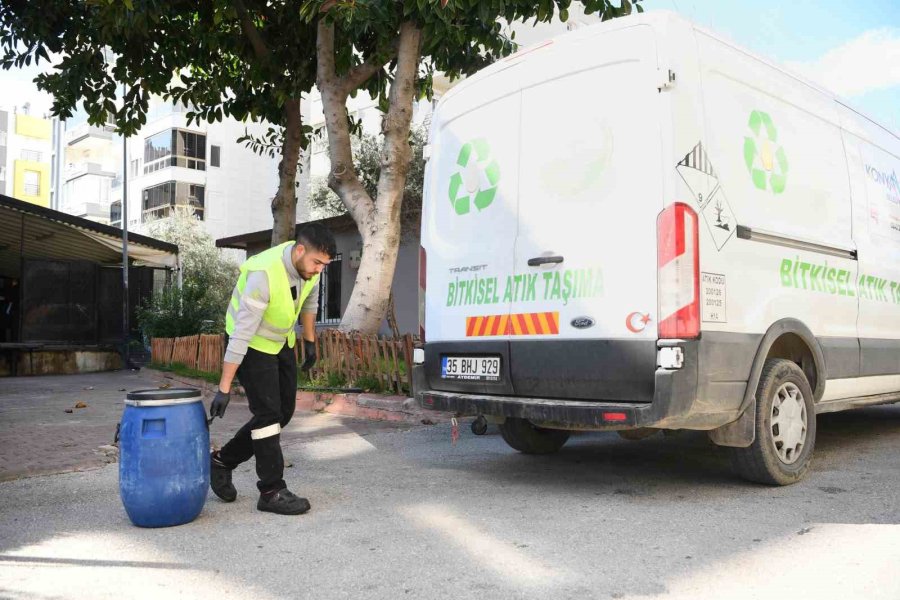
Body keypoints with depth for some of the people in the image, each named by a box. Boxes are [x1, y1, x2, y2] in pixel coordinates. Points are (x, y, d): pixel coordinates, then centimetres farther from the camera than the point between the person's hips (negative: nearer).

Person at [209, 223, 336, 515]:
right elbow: (241, 333, -35)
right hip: (252, 344, -8)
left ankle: (222, 461, 23)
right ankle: (272, 491, 1)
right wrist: (224, 388, -33)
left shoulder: (307, 264, -13)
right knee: (268, 412, -10)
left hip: (281, 342, 8)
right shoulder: (265, 274, -35)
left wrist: (310, 341, 13)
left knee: (283, 411, 9)